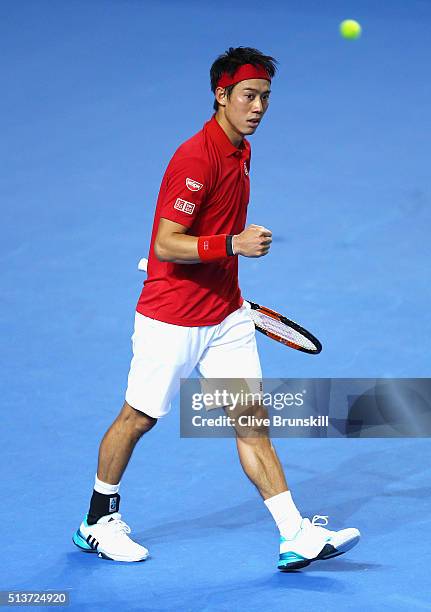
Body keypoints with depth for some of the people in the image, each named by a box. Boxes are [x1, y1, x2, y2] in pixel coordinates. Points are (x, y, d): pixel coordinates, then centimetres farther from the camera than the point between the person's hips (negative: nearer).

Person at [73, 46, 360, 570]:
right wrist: (234, 244, -32)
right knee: (137, 418, 9)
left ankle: (296, 537, -4)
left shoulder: (239, 151, 7)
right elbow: (165, 245, -24)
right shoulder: (195, 158, -21)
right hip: (170, 319, -7)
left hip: (226, 316, 7)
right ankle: (99, 522, 27)